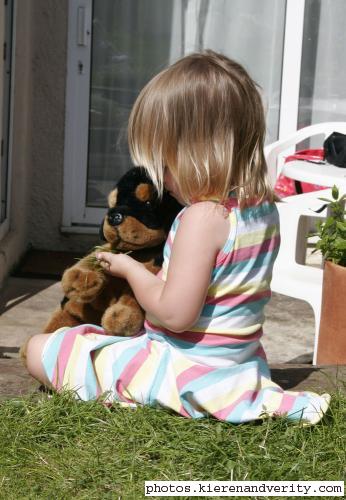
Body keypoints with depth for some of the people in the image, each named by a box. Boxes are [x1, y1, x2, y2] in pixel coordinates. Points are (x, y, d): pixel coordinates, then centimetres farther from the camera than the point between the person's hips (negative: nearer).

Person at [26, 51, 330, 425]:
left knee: (39, 350, -3)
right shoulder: (265, 208, 1)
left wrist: (129, 268, -11)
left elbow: (174, 314, -26)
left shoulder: (202, 217, -26)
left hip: (185, 369, -9)